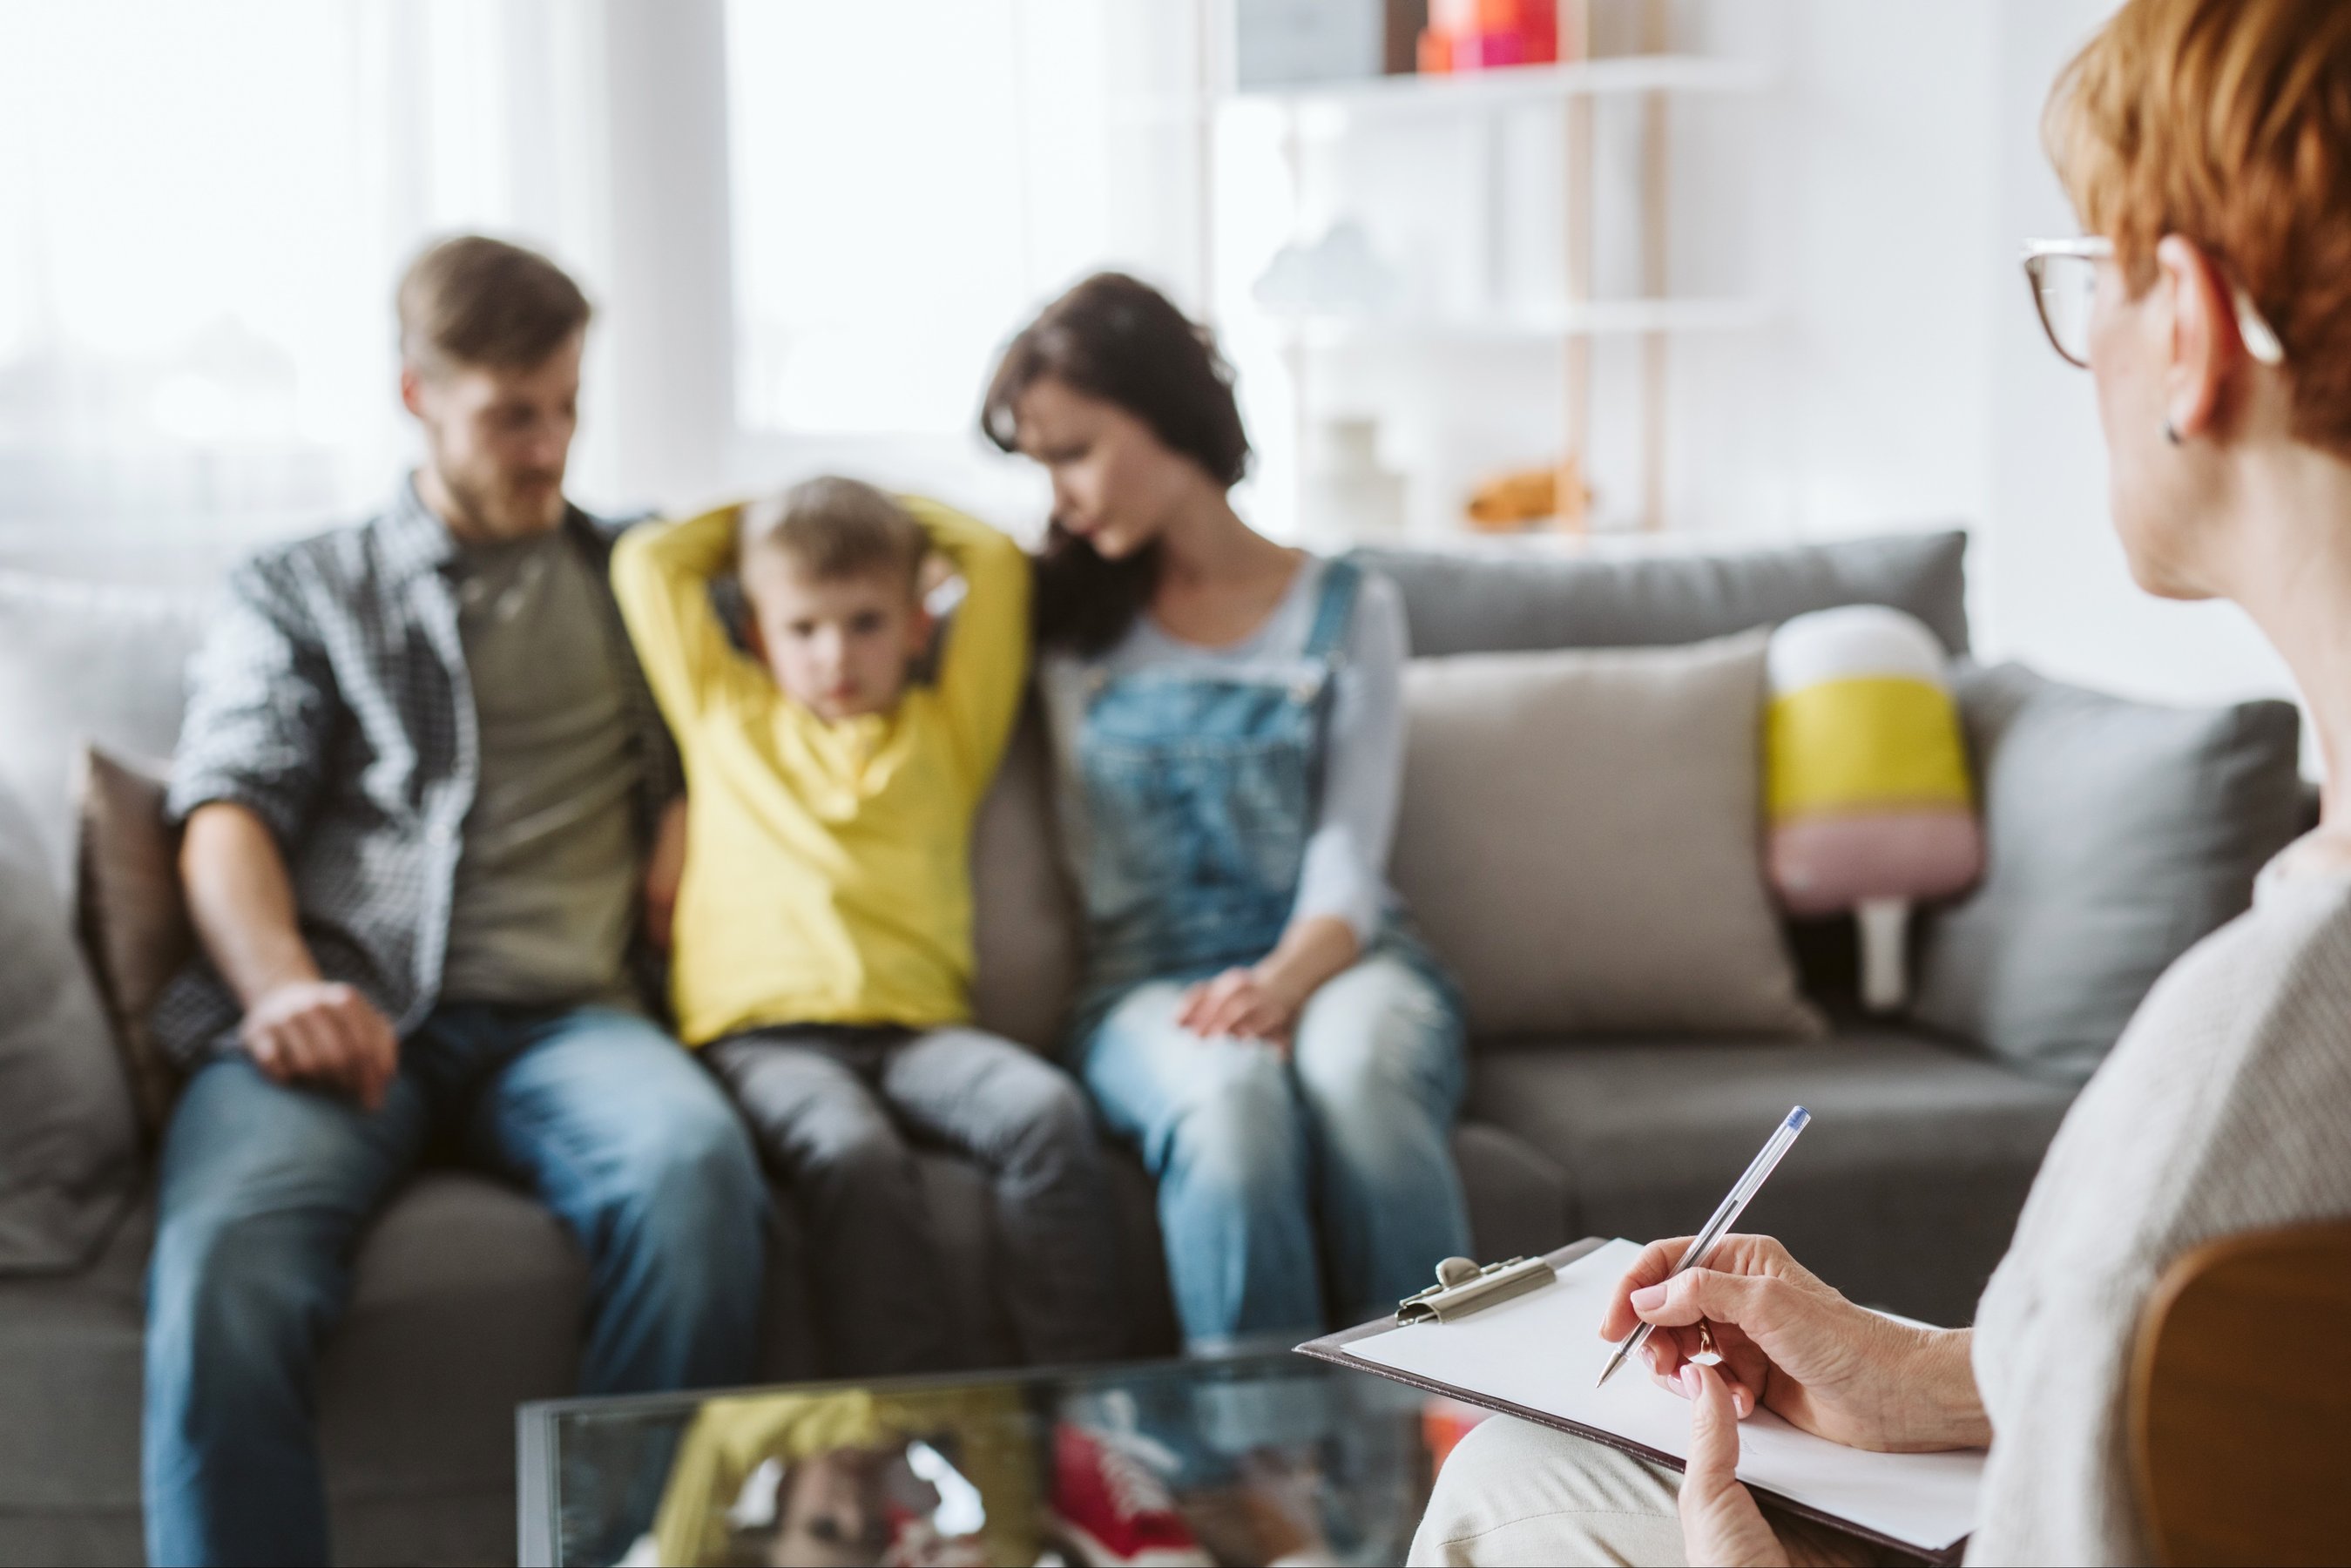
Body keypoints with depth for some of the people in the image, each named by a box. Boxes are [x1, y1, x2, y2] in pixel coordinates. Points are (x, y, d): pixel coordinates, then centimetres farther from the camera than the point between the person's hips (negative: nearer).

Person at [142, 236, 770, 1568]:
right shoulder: (300, 593, 24)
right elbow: (229, 809, 10)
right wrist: (280, 985, -13)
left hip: (561, 1016, 1)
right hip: (347, 1005, -1)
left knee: (697, 1166, -36)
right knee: (229, 1249, -36)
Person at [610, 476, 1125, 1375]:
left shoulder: (946, 731, 24)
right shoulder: (728, 717, 24)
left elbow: (996, 560, 25)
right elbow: (648, 560, 27)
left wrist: (902, 517, 36)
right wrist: (754, 522, 37)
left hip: (917, 1025, 2)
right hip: (765, 1036, -2)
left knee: (1045, 1112, -29)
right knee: (853, 1156, -35)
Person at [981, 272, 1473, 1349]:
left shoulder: (1349, 612, 12)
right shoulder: (1068, 621, 19)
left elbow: (1348, 861, 1)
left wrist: (1282, 981, -19)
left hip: (1334, 958, 0)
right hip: (1149, 981, 0)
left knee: (1358, 1076, -38)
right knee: (1232, 1097, -37)